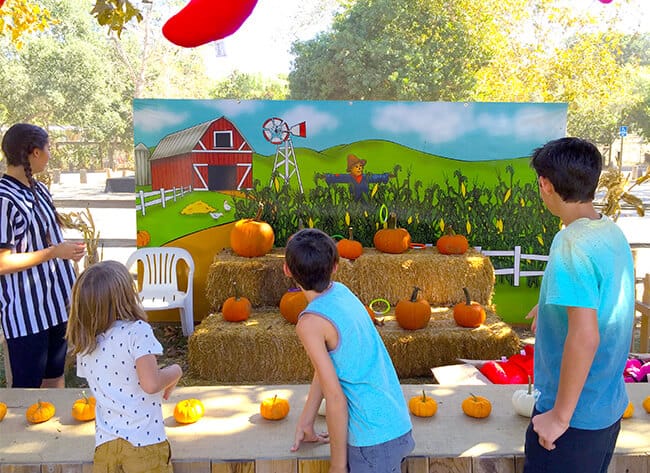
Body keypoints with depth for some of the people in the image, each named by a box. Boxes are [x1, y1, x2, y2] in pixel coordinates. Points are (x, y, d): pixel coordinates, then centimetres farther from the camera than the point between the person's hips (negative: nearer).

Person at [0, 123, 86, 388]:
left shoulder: (39, 189, 7)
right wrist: (55, 252, -21)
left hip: (56, 300, 8)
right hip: (26, 310, -8)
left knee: (55, 376, 19)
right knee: (27, 386, 4)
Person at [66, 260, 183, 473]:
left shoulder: (83, 346, 6)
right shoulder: (137, 331, -15)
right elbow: (150, 384, -22)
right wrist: (175, 371, -2)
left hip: (105, 443, 5)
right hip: (143, 441, -5)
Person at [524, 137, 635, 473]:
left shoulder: (573, 244, -24)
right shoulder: (613, 232, 2)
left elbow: (585, 337, -29)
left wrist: (560, 415, -22)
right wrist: (552, 305, 31)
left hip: (576, 412, -8)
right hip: (610, 406, 8)